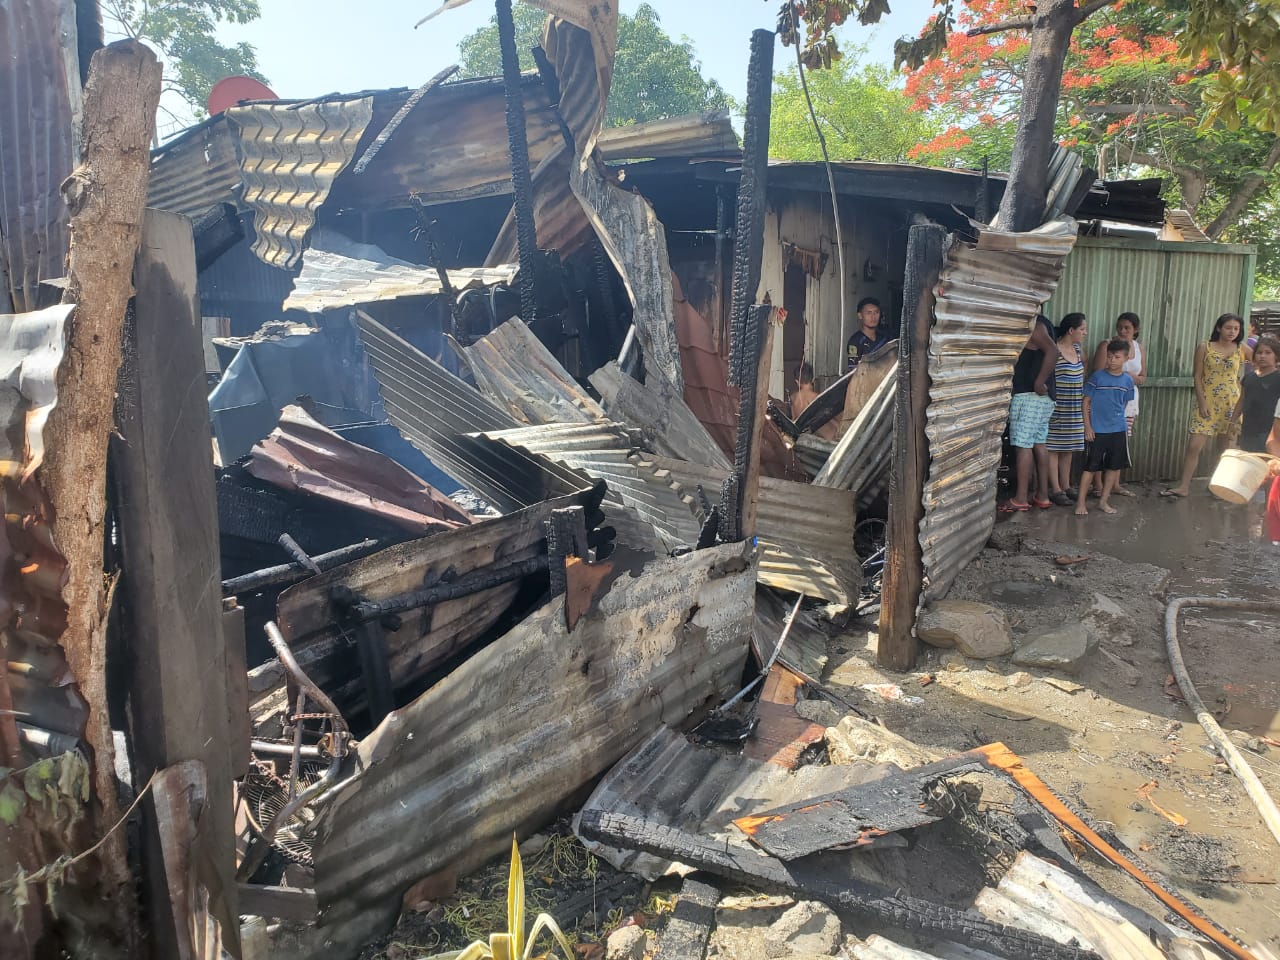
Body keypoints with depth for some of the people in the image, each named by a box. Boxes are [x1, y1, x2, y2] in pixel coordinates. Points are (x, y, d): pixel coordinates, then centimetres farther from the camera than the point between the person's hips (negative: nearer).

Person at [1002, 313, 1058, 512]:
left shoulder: (1033, 324, -14)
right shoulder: (1041, 322, 16)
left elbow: (1052, 350, -28)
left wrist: (1039, 382, -23)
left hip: (1029, 395, -10)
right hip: (1043, 398, 10)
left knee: (1023, 446, -6)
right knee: (1039, 444, 12)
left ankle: (1020, 499, -4)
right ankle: (1042, 496, 15)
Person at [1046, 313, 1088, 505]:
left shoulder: (1078, 350, 11)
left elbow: (1084, 369, 27)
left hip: (1074, 411, 8)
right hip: (1057, 408, -8)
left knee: (1068, 448, 14)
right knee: (1054, 448, -1)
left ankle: (1066, 486, 23)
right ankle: (1056, 490, 2)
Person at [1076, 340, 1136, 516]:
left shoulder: (1128, 380, 3)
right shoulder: (1097, 376, -7)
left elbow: (1125, 403, 15)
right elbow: (1086, 402, -4)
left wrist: (1117, 418, 8)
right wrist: (1087, 426, -8)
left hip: (1118, 430, 4)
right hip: (1097, 430, -4)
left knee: (1114, 466, 9)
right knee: (1090, 466, -1)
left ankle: (1104, 501, 22)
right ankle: (1080, 502, 6)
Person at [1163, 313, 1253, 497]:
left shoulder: (1242, 349, 5)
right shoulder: (1205, 348, 1)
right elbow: (1198, 377, -1)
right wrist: (1202, 403, -7)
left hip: (1231, 404, 1)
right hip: (1207, 403, -1)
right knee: (1194, 446, -6)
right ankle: (1183, 486, 1)